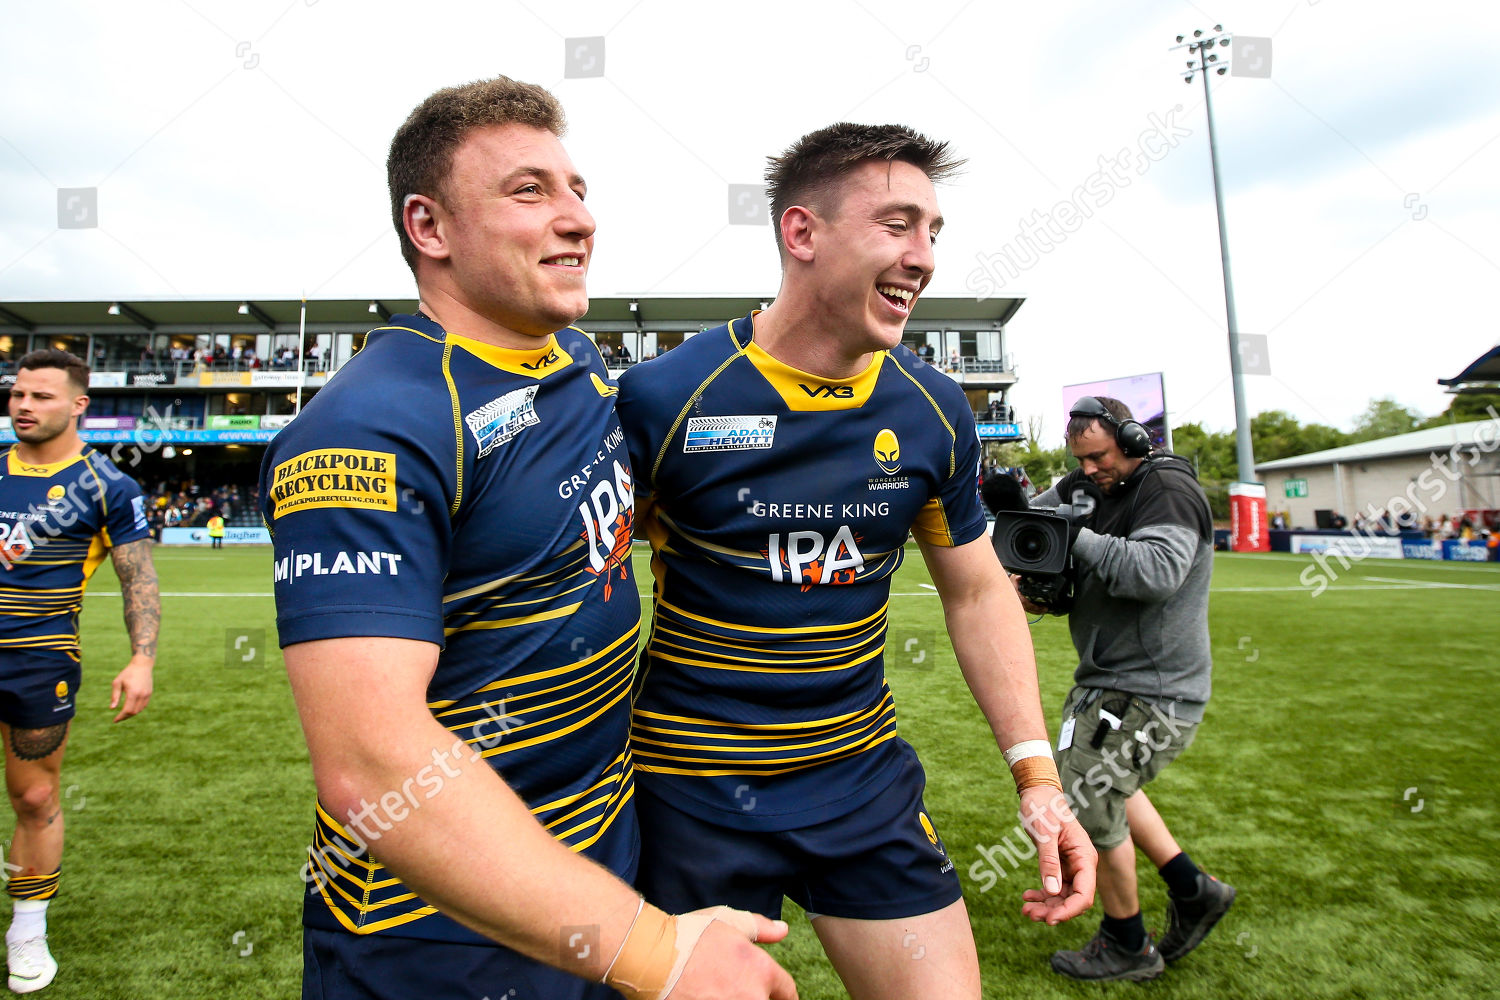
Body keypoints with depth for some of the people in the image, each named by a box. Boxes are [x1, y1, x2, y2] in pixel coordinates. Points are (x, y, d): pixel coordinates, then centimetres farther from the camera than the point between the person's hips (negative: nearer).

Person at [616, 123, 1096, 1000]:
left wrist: (1037, 773, 0)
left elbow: (977, 591, 6)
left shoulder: (935, 412, -4)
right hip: (693, 794, -3)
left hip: (866, 777, 4)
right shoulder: (663, 399, -16)